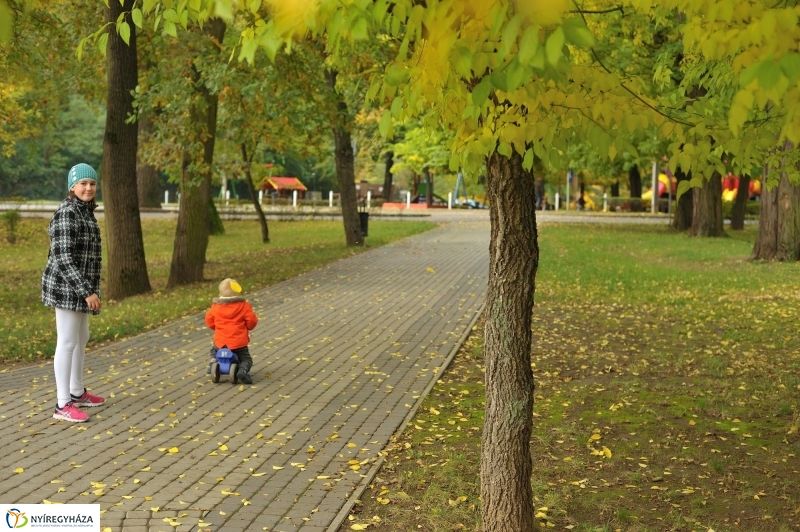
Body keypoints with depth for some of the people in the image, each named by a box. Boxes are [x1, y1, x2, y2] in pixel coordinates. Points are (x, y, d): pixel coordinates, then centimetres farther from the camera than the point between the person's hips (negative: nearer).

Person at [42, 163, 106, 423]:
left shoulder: (86, 211, 12)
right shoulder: (66, 213, -17)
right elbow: (64, 257, -23)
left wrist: (90, 289, 21)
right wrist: (87, 291, -25)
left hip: (80, 287, 10)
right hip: (66, 286, -10)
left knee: (81, 338, 17)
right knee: (67, 342, -7)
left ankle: (77, 392, 30)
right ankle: (63, 405, -2)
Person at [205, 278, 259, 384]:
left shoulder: (216, 306, 2)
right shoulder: (243, 305, -6)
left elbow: (209, 320, 11)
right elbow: (252, 320, -6)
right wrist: (247, 327, 16)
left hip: (221, 341, 3)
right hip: (239, 342, -3)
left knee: (214, 350, 36)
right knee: (246, 359, 12)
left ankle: (213, 361, 7)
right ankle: (243, 370, -19)